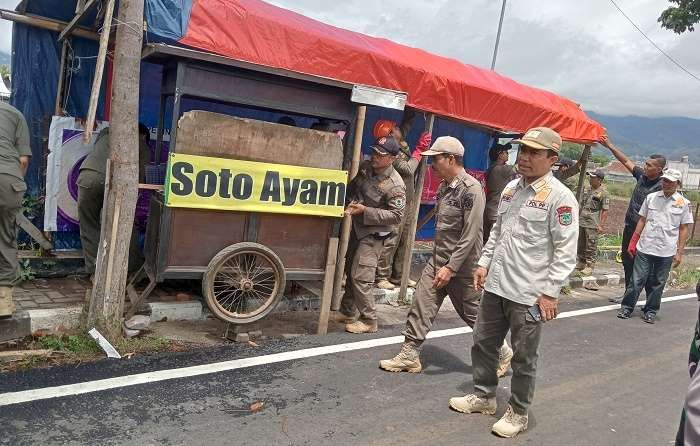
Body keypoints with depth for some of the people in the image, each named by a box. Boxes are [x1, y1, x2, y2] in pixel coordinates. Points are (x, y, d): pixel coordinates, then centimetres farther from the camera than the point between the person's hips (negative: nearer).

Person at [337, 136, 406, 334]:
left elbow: (396, 215, -21)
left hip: (373, 234, -8)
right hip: (358, 228, 8)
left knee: (360, 276, -10)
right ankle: (347, 311, 33)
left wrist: (365, 211, -24)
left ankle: (369, 321, 4)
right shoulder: (366, 167, -2)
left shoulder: (395, 185, -23)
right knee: (350, 271, 18)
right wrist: (350, 201, -5)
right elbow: (353, 187, 16)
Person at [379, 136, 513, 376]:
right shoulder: (444, 186, 8)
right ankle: (409, 356, 12)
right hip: (438, 260, 7)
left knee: (475, 314, 7)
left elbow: (470, 236, -21)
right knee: (421, 306, 3)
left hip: (462, 265, -7)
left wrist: (451, 268, -22)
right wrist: (440, 262, 17)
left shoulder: (471, 189, -19)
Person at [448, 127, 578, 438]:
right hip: (495, 285, 7)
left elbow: (566, 251, -14)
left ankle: (518, 412, 28)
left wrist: (550, 292, -16)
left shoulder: (559, 197, -12)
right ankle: (484, 396, 38)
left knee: (523, 357, 8)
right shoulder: (511, 188, 10)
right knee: (483, 343, 18)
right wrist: (484, 263, 13)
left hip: (529, 294, -7)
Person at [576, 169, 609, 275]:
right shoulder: (588, 190, 13)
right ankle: (581, 263, 25)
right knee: (580, 245, 13)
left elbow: (605, 211, -10)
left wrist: (601, 225, -14)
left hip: (592, 224, -7)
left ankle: (589, 266, 5)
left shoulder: (603, 193, -8)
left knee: (591, 246, -2)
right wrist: (577, 218, 18)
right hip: (581, 222, 7)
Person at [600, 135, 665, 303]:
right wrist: (610, 146, 12)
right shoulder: (642, 176, 4)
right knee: (627, 260, 15)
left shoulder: (661, 186, -16)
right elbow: (626, 161, 14)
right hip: (630, 227, 8)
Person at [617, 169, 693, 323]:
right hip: (644, 248, 1)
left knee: (657, 284, 8)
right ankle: (626, 307, 15)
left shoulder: (683, 203, 1)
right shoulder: (651, 198, 5)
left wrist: (679, 253, 0)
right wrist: (633, 242, 8)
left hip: (666, 252, -1)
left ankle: (650, 311, 22)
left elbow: (683, 229, 4)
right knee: (637, 280, 3)